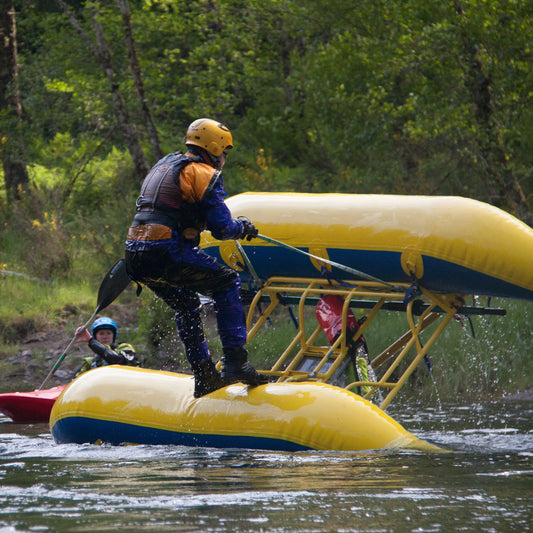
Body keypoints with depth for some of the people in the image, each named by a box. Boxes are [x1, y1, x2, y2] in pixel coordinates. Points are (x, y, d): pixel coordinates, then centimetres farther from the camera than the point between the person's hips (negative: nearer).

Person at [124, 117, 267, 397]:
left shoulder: (164, 165, 24)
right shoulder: (204, 174, -3)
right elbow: (222, 229, -6)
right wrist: (243, 228, 12)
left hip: (135, 256, 8)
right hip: (166, 253, -8)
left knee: (186, 304, 26)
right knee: (228, 282, 6)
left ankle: (205, 377, 26)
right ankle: (235, 362, -3)